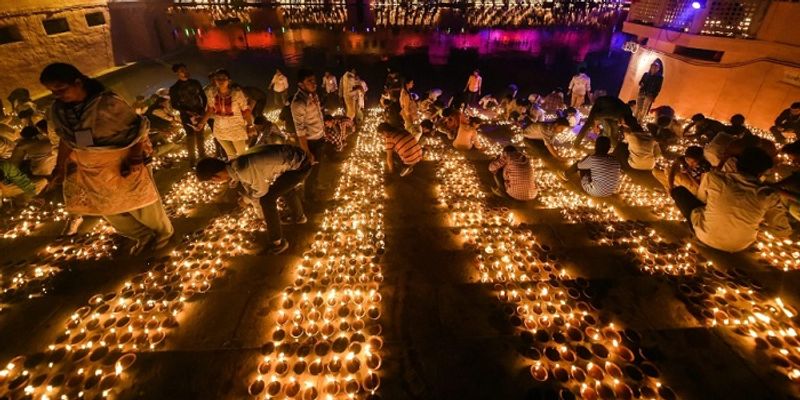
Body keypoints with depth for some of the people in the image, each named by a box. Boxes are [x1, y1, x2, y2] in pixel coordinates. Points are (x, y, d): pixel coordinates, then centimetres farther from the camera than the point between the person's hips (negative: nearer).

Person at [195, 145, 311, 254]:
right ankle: (299, 217, 59)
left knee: (266, 200, -3)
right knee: (285, 187, 34)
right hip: (298, 158, 9)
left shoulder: (244, 169, -25)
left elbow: (262, 189, -6)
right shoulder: (237, 164, 3)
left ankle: (278, 243, 11)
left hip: (300, 166, -9)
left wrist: (248, 198, 11)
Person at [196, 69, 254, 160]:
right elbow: (210, 109, 3)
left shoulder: (237, 93, -21)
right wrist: (201, 123, 1)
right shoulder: (211, 92, -10)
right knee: (231, 154, 20)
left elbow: (246, 110, -13)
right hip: (220, 130, 4)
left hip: (237, 129, -4)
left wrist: (250, 126, -17)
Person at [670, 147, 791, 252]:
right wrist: (762, 218, 14)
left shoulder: (713, 177, -16)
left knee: (679, 190, 10)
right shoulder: (769, 195, -13)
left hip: (705, 237, -2)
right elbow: (783, 231, -3)